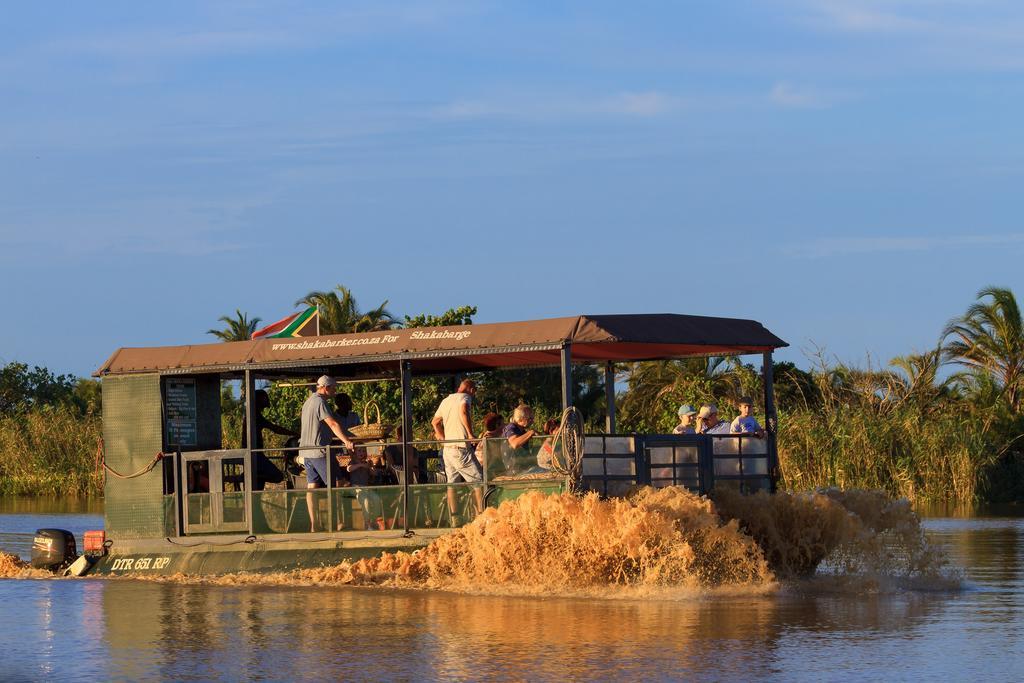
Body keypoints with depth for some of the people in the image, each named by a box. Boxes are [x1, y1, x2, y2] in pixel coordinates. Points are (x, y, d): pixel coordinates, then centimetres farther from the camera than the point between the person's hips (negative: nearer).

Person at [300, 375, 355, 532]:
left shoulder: (308, 402, 19)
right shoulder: (320, 402, -13)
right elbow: (333, 424, -25)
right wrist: (346, 441, -35)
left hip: (307, 451, 9)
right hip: (320, 451, -9)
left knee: (312, 487, 6)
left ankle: (313, 524, 3)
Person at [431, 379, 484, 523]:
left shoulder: (446, 400, 17)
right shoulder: (465, 398, -6)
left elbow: (435, 422, 27)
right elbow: (463, 411, -28)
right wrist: (470, 434, -23)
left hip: (447, 449, 7)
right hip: (461, 448, -7)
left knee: (452, 484, 8)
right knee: (478, 481, -2)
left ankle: (454, 520, 7)